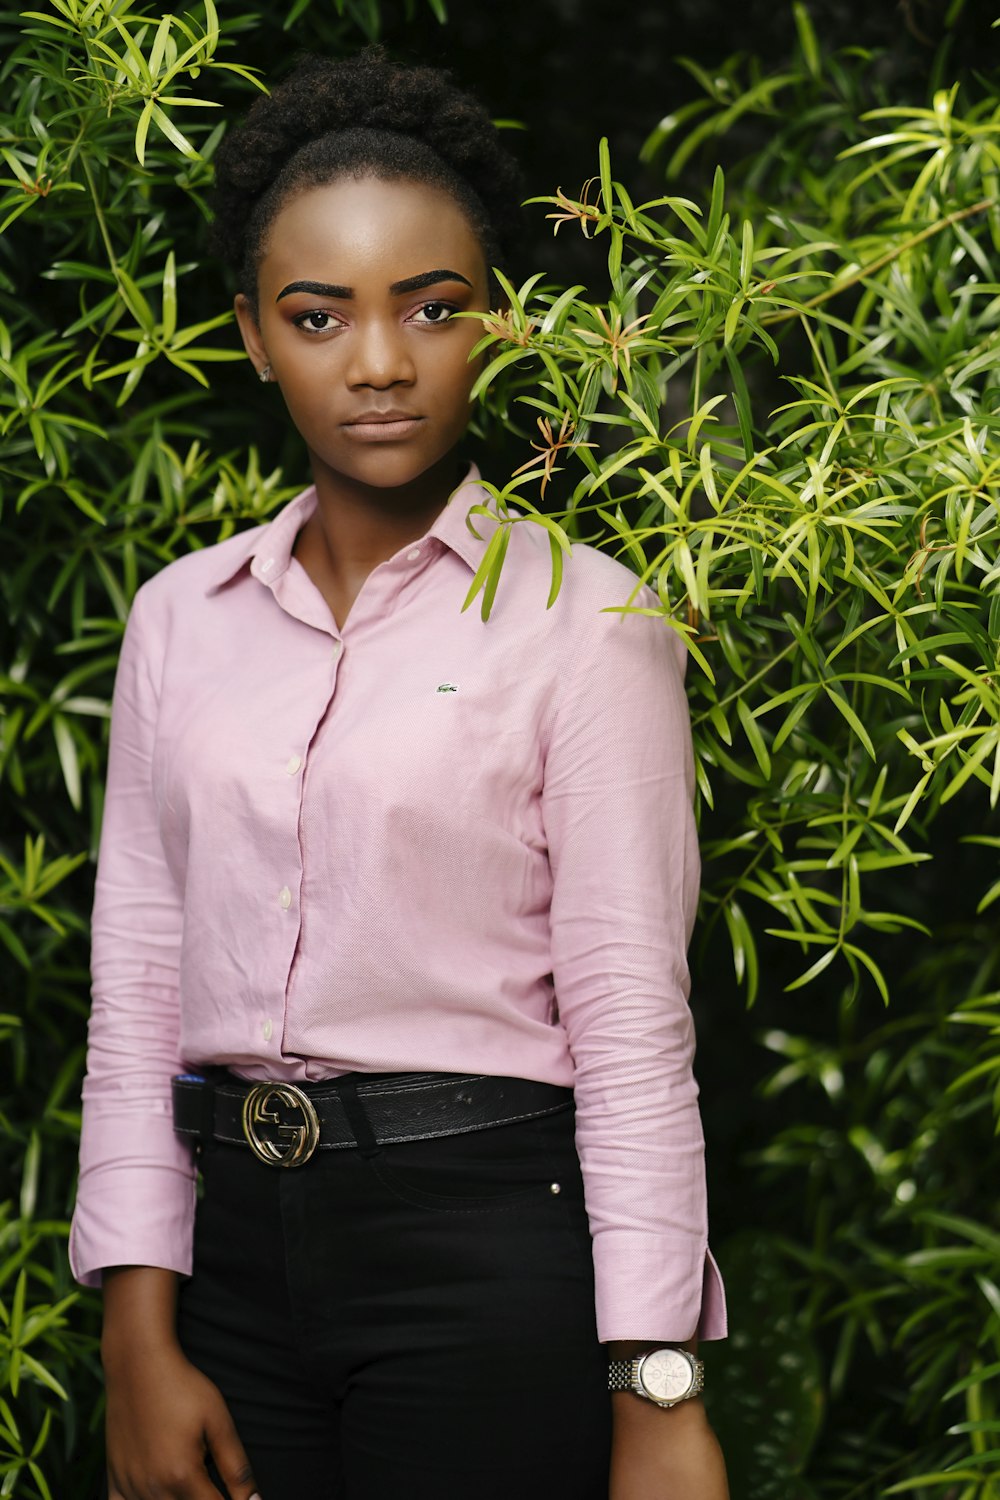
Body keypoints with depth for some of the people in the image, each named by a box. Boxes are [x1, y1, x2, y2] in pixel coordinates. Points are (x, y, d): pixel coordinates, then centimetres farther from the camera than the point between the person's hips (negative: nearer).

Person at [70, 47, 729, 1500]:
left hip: (488, 1234, -4)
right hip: (237, 1239, 4)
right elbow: (137, 993, 7)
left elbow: (633, 1023, -8)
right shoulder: (182, 616, 9)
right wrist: (141, 1341, 1)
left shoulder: (583, 621, -4)